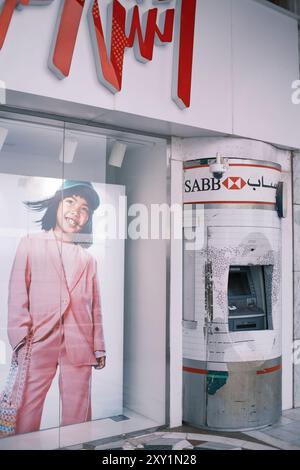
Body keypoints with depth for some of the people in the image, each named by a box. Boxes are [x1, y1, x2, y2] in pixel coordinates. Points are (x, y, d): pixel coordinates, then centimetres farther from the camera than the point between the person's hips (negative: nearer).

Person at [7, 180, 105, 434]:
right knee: (27, 410, -4)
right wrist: (22, 340, -8)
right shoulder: (30, 244, 10)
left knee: (77, 414, 4)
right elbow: (17, 295, 2)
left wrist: (99, 347, 11)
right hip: (39, 343, -2)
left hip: (79, 346, 3)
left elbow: (95, 306, 15)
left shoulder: (88, 259, 18)